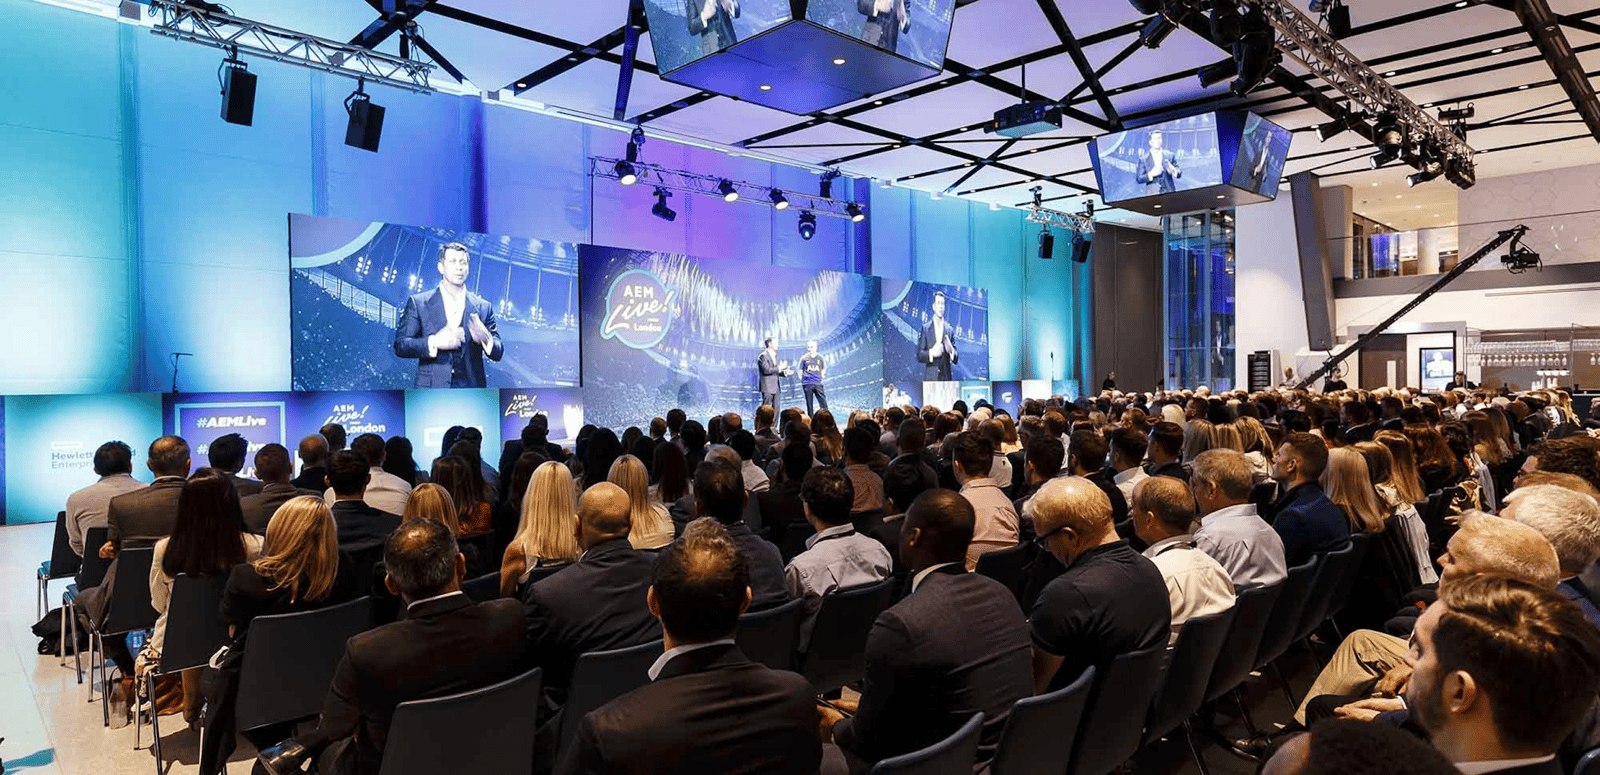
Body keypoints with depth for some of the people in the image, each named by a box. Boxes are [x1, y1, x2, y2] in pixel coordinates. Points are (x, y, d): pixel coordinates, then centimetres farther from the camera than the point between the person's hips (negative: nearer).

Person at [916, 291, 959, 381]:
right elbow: (919, 356, 1)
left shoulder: (950, 330, 11)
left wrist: (951, 350, -11)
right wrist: (932, 353, -18)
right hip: (931, 378, -2)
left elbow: (956, 359, 11)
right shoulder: (925, 328, 5)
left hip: (946, 378, 2)